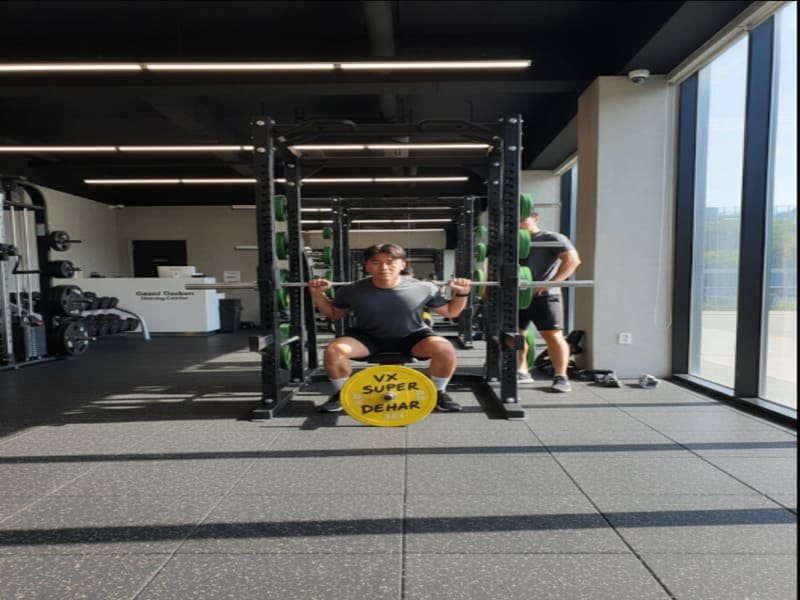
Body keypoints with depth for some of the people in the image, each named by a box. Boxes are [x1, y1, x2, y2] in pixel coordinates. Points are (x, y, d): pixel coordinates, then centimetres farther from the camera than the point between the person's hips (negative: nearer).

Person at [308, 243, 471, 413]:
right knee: (333, 351, -26)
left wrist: (462, 293, -17)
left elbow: (449, 311, 0)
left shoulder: (423, 288, -15)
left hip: (412, 336, 0)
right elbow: (333, 314, 6)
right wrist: (317, 294, -9)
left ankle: (438, 393, 0)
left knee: (445, 349, -29)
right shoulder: (352, 291, -13)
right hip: (367, 337, 1)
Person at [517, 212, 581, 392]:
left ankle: (561, 377, -1)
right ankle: (522, 372, 24)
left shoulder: (552, 238, -3)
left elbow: (572, 259, -15)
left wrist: (549, 283, -21)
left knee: (553, 335, -9)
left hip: (544, 296, -7)